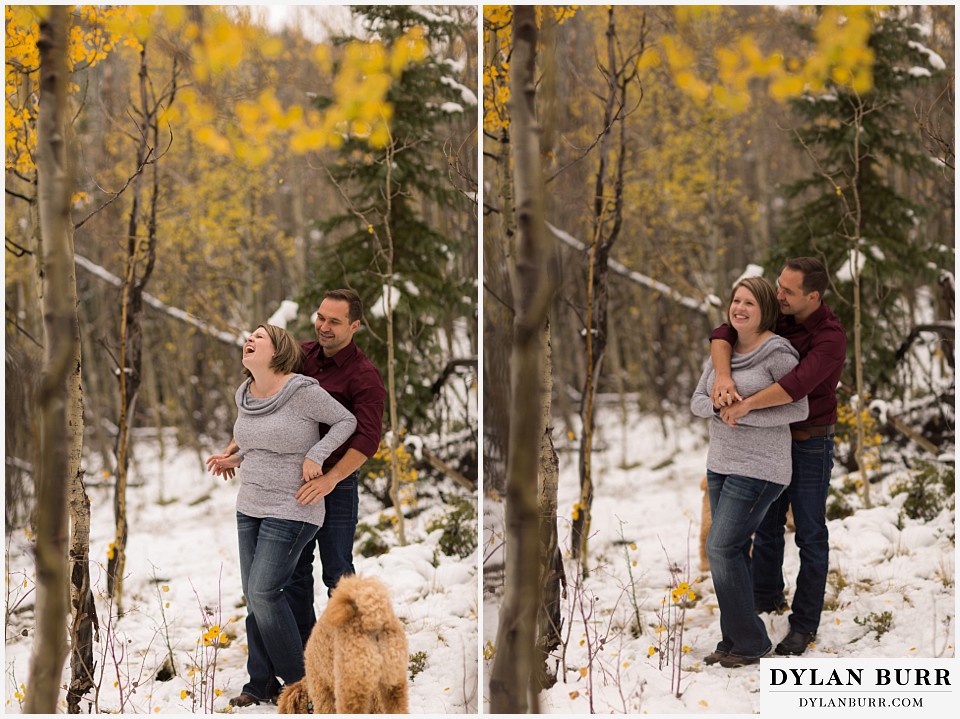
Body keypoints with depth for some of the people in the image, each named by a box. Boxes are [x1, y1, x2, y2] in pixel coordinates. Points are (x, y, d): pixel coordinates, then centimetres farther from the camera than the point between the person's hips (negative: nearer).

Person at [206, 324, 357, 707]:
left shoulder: (302, 391, -18)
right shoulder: (245, 395, 5)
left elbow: (347, 421, -9)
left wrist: (316, 456, -19)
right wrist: (235, 459, 8)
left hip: (291, 510, -7)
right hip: (251, 506, 7)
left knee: (264, 592, -13)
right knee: (254, 596, 7)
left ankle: (296, 678, 3)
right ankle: (261, 683, 15)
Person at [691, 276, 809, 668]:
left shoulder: (777, 353, -15)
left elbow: (799, 409, -16)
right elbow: (698, 401, 9)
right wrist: (717, 405, -14)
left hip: (759, 469, -8)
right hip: (722, 463, 8)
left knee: (721, 548, -12)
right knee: (733, 551, 9)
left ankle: (749, 641, 0)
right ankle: (735, 641, 16)